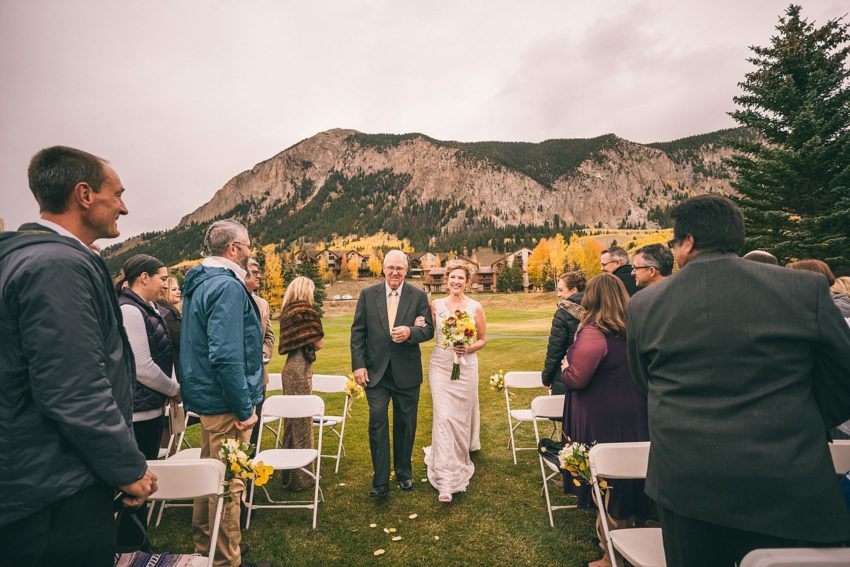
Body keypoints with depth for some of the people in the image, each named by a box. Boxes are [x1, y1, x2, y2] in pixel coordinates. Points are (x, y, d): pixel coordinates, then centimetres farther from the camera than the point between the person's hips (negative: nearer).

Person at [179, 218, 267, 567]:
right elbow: (226, 356, -28)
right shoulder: (227, 286, -21)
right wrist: (245, 408, -21)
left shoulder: (200, 282, 10)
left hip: (207, 398, 10)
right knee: (229, 484, 4)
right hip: (226, 402, -10)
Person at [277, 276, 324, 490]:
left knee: (292, 420, 18)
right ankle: (300, 477, 14)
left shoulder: (287, 311, 10)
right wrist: (314, 339, 6)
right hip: (301, 368, -8)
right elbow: (319, 343, -12)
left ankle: (289, 474, 33)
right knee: (302, 419, 2)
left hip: (290, 367, 8)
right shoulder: (306, 310, -14)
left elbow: (290, 342, 14)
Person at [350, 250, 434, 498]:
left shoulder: (418, 296, -1)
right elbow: (357, 332, 1)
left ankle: (404, 473, 34)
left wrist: (410, 332, -23)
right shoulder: (367, 294, 1)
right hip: (376, 372, 0)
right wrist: (358, 365, -6)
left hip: (407, 372, 1)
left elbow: (429, 329, -2)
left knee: (405, 425, 13)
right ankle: (380, 481, 13)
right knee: (377, 423, -1)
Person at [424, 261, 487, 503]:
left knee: (462, 416, 10)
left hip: (465, 366, 0)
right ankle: (445, 479, 0)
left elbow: (483, 340, 5)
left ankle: (460, 463, 36)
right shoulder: (436, 305, 4)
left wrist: (467, 349, -13)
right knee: (443, 417, -7)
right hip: (440, 365, 0)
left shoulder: (475, 307, -1)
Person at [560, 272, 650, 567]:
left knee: (606, 484, 8)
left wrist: (565, 365, -3)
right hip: (634, 417, 7)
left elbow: (575, 378, -23)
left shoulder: (593, 333, -22)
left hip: (603, 421, -7)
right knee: (626, 478, 22)